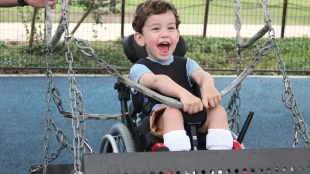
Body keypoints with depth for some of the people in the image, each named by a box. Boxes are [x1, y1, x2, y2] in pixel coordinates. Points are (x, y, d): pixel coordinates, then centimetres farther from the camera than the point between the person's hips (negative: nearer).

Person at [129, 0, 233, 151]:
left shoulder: (186, 64, 19)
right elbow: (157, 80, -20)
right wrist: (183, 93, -43)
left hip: (193, 119, 4)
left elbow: (202, 75, -6)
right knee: (173, 111, -35)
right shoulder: (139, 68, 5)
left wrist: (208, 87, -34)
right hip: (157, 123, -4)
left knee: (218, 110, -23)